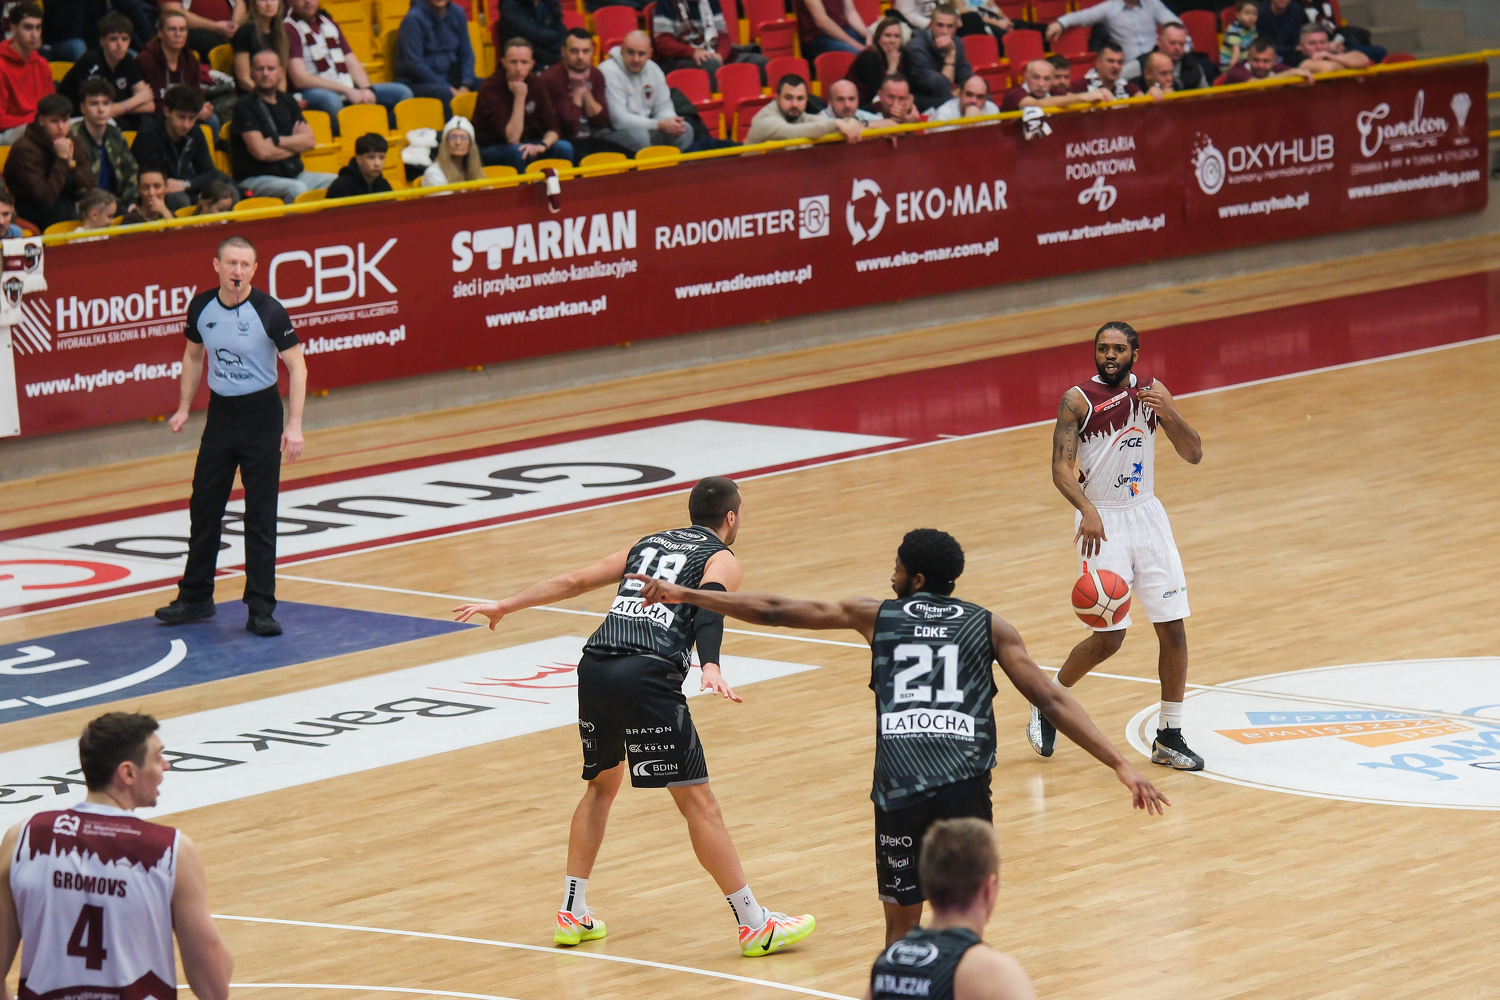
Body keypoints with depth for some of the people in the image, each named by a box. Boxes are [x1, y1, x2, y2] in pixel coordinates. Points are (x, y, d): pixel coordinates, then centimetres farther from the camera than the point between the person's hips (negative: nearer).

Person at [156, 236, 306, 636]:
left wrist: (294, 425, -20)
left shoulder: (268, 311, -17)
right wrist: (184, 407, 10)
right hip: (220, 413, 4)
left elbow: (297, 366, -13)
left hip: (261, 414, -4)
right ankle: (195, 598, 25)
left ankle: (260, 609, 2)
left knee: (260, 516, -3)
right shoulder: (201, 307, -4)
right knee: (204, 508, 10)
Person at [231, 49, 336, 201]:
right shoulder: (244, 106, -6)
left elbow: (310, 141, 5)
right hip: (256, 177, -7)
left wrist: (276, 140, -10)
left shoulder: (287, 103, 15)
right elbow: (261, 151, -16)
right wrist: (295, 144, 0)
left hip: (292, 174, 7)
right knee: (297, 189, -35)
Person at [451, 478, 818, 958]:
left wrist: (506, 606, 37)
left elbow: (574, 581, 30)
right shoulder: (723, 560, 10)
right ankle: (755, 926, -1)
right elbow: (708, 608, -11)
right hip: (647, 675, -6)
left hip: (594, 666, 6)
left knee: (602, 784, 26)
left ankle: (572, 914, 26)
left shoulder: (648, 544, 28)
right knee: (697, 801, -3)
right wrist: (710, 667, -27)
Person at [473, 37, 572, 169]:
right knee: (517, 152, -36)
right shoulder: (490, 88, -21)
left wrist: (543, 145, -23)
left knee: (564, 148, -18)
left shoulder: (535, 83, -3)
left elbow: (552, 129, -1)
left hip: (526, 144, 6)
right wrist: (519, 98, -31)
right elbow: (512, 138, -27)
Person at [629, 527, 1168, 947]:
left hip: (899, 786, 0)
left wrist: (685, 596, 27)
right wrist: (1120, 764, 7)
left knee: (902, 926, 12)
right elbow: (1051, 700, 8)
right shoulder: (990, 628, 17)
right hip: (965, 783, 0)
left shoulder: (876, 616, 18)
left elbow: (775, 610, 19)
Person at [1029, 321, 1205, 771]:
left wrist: (1169, 412, -18)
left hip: (1147, 515, 4)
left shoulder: (1152, 393, 3)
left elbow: (1193, 454, 0)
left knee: (1173, 629, 0)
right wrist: (1087, 510, -35)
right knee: (1108, 639, -6)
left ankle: (1169, 738, 12)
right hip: (1102, 522, -4)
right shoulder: (1078, 400, -10)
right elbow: (1061, 469, -17)